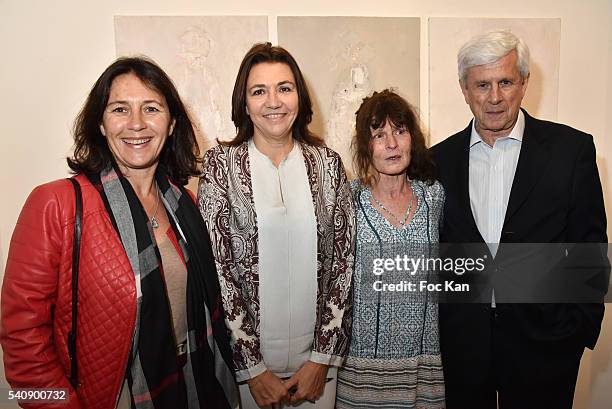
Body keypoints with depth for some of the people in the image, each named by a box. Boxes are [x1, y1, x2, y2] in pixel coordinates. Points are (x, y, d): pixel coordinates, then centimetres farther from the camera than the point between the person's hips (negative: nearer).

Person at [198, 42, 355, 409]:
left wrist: (322, 358, -5)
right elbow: (216, 265, -9)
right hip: (244, 357, -1)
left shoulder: (327, 162, -1)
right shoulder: (221, 163, -7)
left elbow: (343, 260, -2)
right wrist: (252, 367, -9)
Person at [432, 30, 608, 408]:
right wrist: (435, 324, 5)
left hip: (543, 338, -1)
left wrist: (583, 326, -4)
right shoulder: (441, 158, 1)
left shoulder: (572, 148, -5)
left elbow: (590, 245, -2)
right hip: (463, 340, 2)